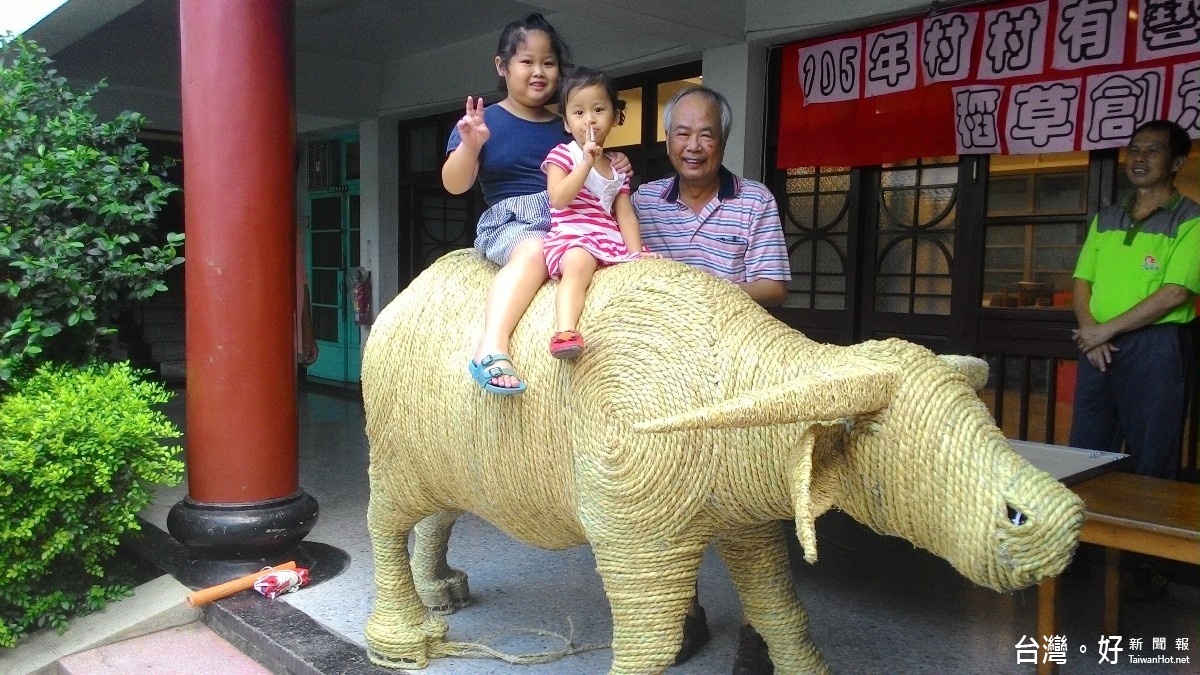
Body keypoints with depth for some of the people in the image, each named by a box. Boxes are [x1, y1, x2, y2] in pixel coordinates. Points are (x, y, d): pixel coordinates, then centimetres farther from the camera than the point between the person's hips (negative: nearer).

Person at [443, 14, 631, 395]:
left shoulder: (568, 129, 17)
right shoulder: (484, 120, 5)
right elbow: (454, 185, -2)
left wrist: (612, 172, 4)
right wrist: (469, 146, -21)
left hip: (567, 222, 5)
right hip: (510, 222, -5)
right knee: (534, 249, -36)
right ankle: (491, 348, -48)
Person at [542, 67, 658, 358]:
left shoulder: (618, 167, 23)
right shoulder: (562, 154, 7)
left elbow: (625, 214, 14)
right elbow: (558, 199, -9)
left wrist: (637, 252, -1)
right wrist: (586, 162, -13)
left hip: (611, 241, 7)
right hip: (571, 236, -7)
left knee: (646, 268, -17)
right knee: (577, 264, -38)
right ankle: (566, 331, -56)